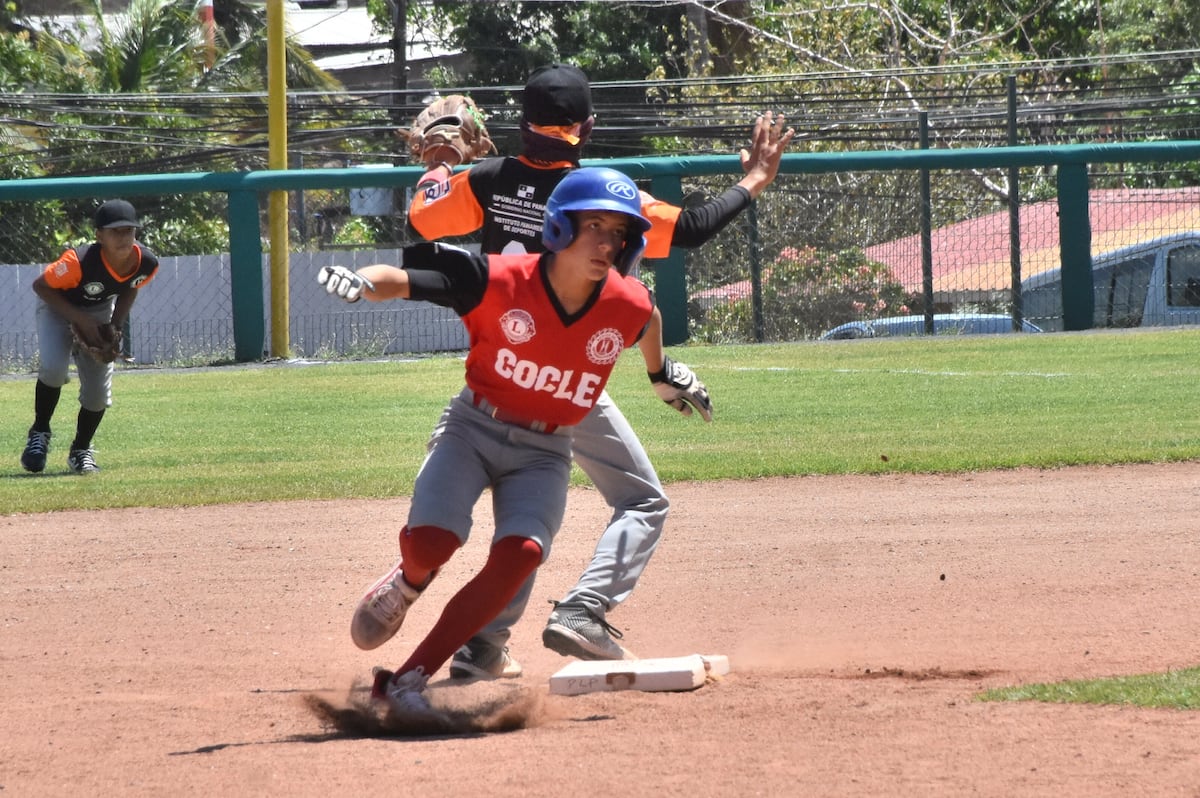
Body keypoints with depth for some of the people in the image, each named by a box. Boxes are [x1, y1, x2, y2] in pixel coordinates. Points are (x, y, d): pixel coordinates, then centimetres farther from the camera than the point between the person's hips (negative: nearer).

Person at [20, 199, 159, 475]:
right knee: (53, 368, -29)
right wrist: (81, 320, -29)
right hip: (58, 307, -4)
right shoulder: (79, 262, -39)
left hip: (99, 311, 4)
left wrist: (115, 327, -10)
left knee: (98, 392, -4)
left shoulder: (147, 263, -23)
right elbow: (40, 286, -24)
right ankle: (39, 432, -3)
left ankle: (81, 451, 22)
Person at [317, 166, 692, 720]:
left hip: (544, 452, 2)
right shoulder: (498, 282, -22)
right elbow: (403, 278, -27)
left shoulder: (629, 307, -11)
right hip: (474, 429, -2)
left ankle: (409, 680, -21)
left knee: (519, 555, -24)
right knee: (429, 544, -24)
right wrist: (362, 282, -50)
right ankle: (407, 586, 18)